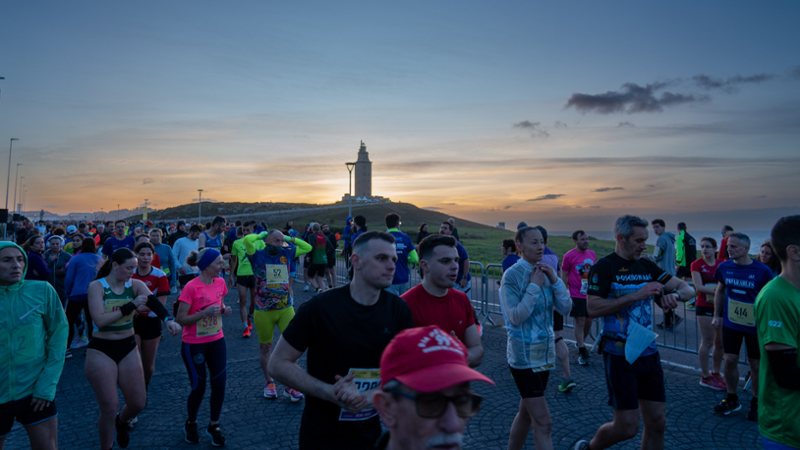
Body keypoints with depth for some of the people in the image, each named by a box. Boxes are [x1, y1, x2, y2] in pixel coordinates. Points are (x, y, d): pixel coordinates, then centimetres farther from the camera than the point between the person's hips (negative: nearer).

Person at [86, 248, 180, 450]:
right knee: (110, 407, 1)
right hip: (101, 350, -4)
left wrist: (168, 319, -41)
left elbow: (154, 302, -22)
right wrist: (131, 306, -24)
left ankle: (121, 422, 43)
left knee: (138, 403, 7)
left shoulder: (135, 285, -4)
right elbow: (100, 320, -23)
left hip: (128, 347, 4)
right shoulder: (97, 286, -12)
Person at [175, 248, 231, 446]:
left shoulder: (220, 282, -1)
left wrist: (224, 310, -6)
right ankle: (191, 424, 32)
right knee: (199, 387, 5)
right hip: (194, 344, -5)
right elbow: (181, 319, -17)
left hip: (216, 341, 5)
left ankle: (214, 425, 23)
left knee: (219, 383, 3)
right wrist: (204, 313, -30)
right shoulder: (191, 287, -19)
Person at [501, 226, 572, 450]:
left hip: (545, 353, 7)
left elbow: (565, 308, 1)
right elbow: (515, 318, -20)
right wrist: (534, 287, -20)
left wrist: (555, 280, -11)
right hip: (524, 355, -7)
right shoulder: (512, 275, -14)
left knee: (526, 413, 19)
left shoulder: (545, 272, 4)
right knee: (543, 422, -6)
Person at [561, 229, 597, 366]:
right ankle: (582, 353, 6)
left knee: (589, 321, 12)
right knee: (580, 322, -3)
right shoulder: (569, 256, -7)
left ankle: (580, 343, 36)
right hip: (577, 295, -5)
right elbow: (564, 276, -4)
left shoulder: (592, 254, 8)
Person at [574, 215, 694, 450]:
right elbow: (592, 308, -20)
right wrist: (635, 295, -23)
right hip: (619, 354, -6)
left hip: (648, 351, 7)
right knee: (627, 427, -3)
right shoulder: (604, 267, -10)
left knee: (657, 423, 9)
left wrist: (675, 294, -14)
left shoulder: (647, 267, 9)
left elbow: (688, 289, 9)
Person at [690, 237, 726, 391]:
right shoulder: (697, 264, -4)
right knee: (707, 342, 0)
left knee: (720, 342, 10)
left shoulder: (722, 264, 7)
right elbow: (699, 287, -13)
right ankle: (705, 377, 11)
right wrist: (718, 290, -23)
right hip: (705, 307, -4)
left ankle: (715, 373, 26)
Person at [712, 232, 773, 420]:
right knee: (730, 360, 6)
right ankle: (732, 399, 25)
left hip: (754, 325, -3)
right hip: (731, 323, 3)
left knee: (755, 364, 9)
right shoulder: (724, 267, -4)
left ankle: (756, 403, 27)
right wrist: (716, 315, 9)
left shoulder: (762, 271, -14)